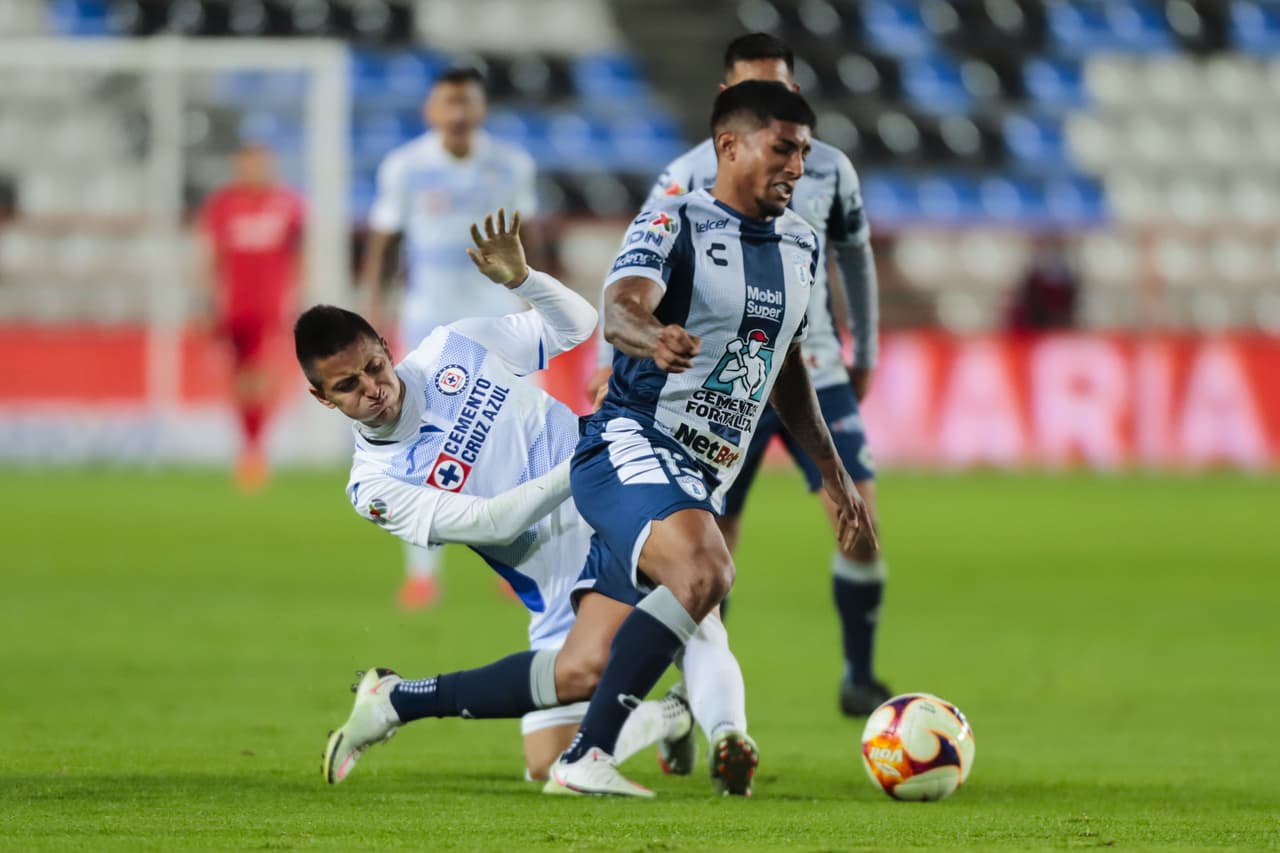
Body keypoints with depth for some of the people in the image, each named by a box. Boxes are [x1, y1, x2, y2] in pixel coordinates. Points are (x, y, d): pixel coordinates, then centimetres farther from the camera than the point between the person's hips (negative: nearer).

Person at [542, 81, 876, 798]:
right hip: (632, 449, -8)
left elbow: (787, 362, 28)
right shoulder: (674, 223, -10)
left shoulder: (801, 246, 14)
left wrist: (833, 471, 29)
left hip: (705, 480, 8)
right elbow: (620, 310, -28)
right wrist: (652, 339, -52)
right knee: (705, 571, -34)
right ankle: (587, 760, -34)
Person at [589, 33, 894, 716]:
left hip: (817, 377, 2)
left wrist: (865, 353, 22)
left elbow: (855, 256, 18)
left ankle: (859, 679, 4)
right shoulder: (690, 177, -7)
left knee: (860, 520, -11)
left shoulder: (828, 169, 3)